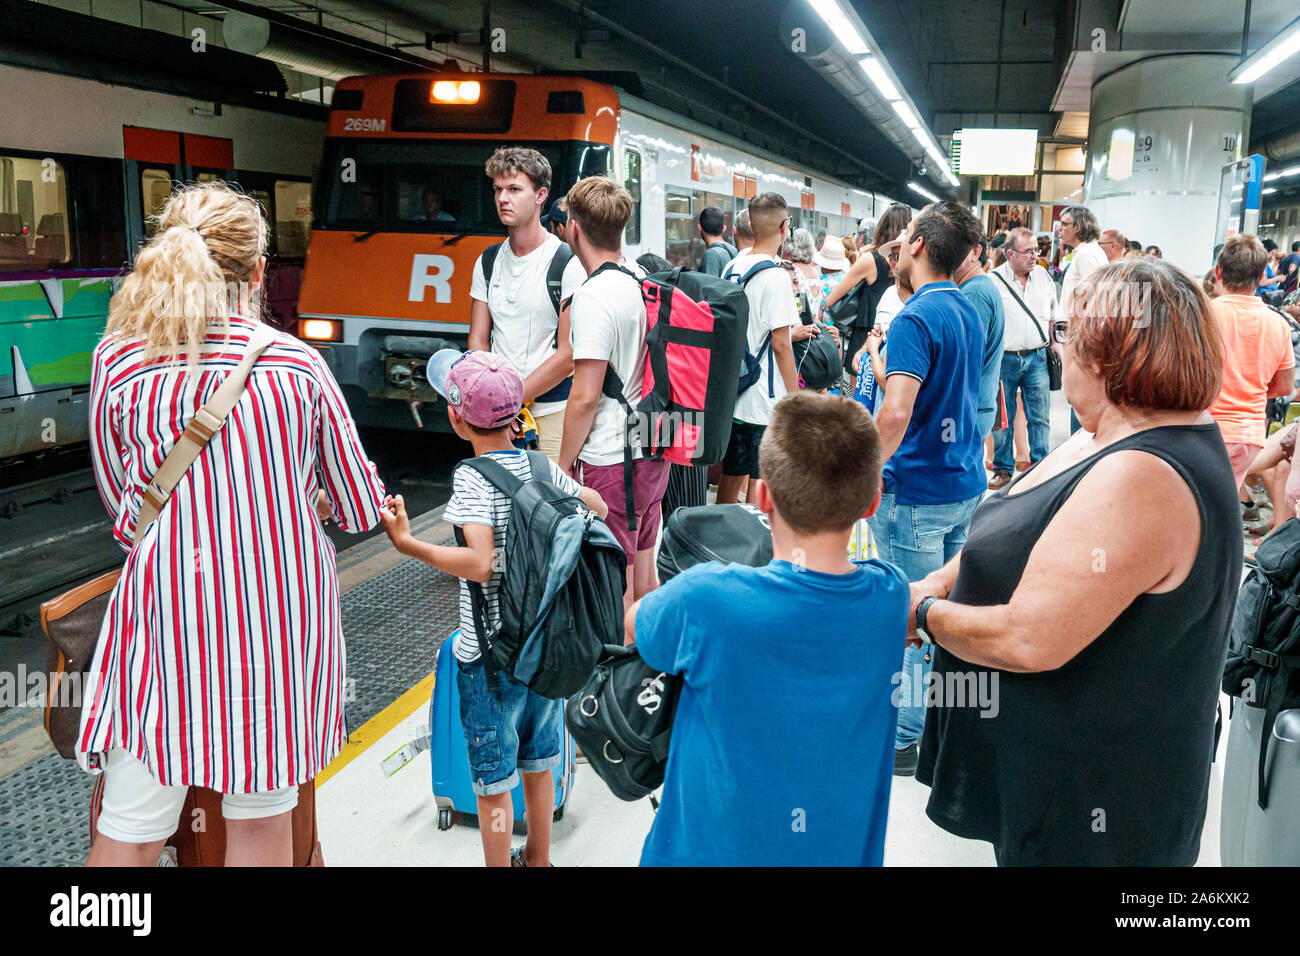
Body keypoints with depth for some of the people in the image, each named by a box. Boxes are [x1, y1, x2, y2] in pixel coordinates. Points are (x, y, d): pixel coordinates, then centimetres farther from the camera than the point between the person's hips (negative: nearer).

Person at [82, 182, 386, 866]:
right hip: (283, 610, 1)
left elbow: (124, 509, 6)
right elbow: (360, 510, 3)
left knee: (128, 834, 13)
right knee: (262, 817, 17)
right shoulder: (297, 362, -3)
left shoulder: (116, 358, -3)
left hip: (166, 610, 0)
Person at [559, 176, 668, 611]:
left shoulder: (594, 296, -17)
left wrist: (564, 465, -8)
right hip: (654, 450, 9)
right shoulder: (644, 281, 8)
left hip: (611, 461, -9)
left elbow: (585, 398, -18)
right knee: (644, 576, 19)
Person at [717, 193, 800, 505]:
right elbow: (780, 343, -16)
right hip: (766, 399, -7)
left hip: (732, 393, 8)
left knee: (732, 474, 16)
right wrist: (796, 396, -8)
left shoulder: (731, 267, 8)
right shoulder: (775, 276, -15)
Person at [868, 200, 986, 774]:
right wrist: (881, 361, 15)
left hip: (916, 492, -9)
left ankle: (903, 738, 15)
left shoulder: (915, 318, -19)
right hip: (965, 484, 9)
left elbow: (896, 413, -31)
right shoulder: (967, 312, 10)